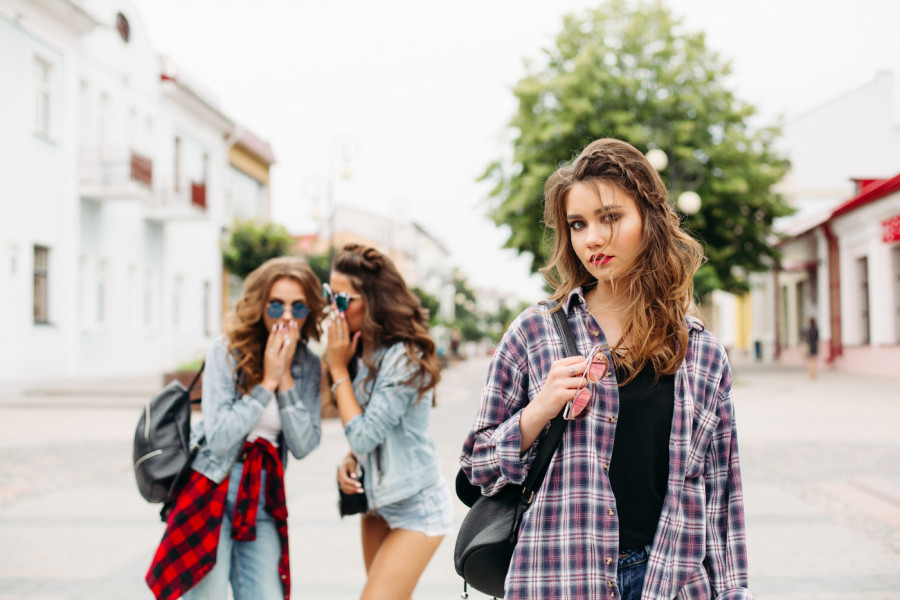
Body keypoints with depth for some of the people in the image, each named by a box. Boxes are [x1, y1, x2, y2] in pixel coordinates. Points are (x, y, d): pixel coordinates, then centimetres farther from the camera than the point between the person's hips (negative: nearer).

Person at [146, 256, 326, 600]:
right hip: (211, 494, -3)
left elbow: (304, 446, -8)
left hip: (263, 505, 4)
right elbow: (218, 438, -17)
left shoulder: (307, 365, 1)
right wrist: (267, 382, -17)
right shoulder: (226, 352, -10)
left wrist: (285, 378, -14)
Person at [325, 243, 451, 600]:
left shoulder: (404, 359, -23)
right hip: (377, 500, 9)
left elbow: (364, 435, -22)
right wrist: (349, 460, -6)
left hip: (415, 507, -9)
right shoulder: (362, 351, 4)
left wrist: (339, 370, -16)